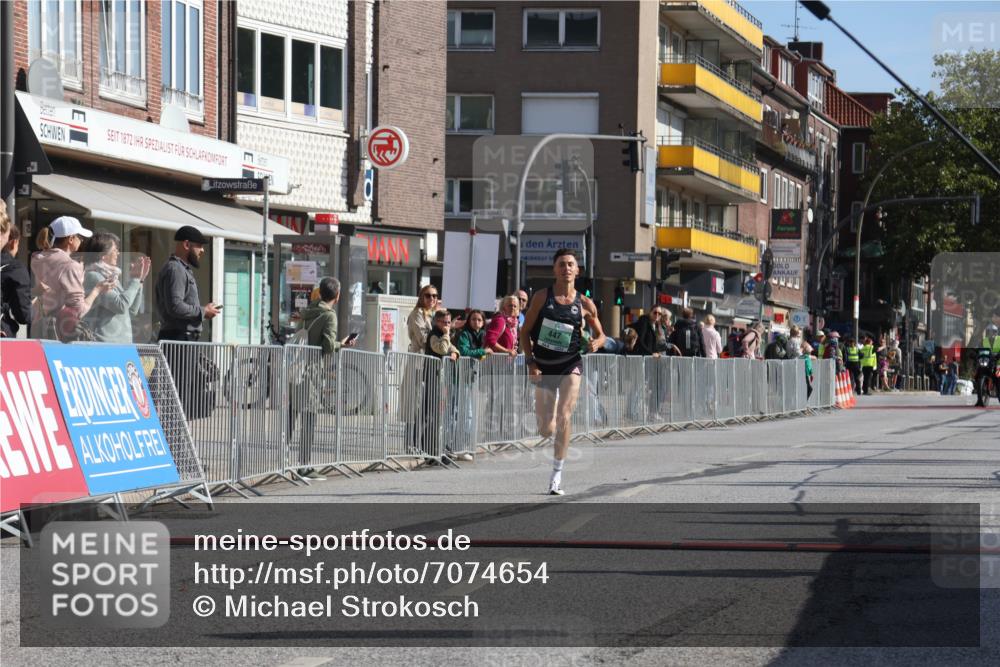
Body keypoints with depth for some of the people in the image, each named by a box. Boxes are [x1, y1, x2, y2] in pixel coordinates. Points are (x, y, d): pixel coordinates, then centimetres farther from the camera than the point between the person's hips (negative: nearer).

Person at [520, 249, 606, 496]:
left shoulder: (585, 304, 0)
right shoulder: (542, 297, -2)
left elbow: (600, 334, 11)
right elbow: (525, 331, 1)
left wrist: (596, 343, -13)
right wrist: (530, 362, -10)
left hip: (570, 366, 0)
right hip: (543, 366, 0)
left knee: (564, 418, -15)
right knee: (546, 429, 1)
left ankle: (557, 474, -4)